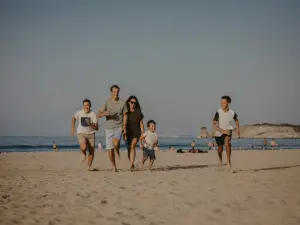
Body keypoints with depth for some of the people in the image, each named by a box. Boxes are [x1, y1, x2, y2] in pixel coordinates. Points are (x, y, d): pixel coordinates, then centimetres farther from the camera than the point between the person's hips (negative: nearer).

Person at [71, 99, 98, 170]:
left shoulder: (93, 114, -12)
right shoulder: (79, 113, -5)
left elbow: (96, 128, -14)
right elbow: (74, 118, 21)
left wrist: (91, 125, -33)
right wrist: (73, 127, 21)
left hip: (91, 134, 1)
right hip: (81, 133, 0)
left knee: (91, 152, -1)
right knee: (83, 147, -27)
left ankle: (89, 167, 19)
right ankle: (83, 153, 9)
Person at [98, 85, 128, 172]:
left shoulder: (122, 102, 0)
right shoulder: (107, 102, -1)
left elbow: (125, 115, 6)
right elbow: (99, 115, -4)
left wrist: (124, 127, -4)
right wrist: (104, 113, -26)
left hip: (119, 127, -1)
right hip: (109, 128, 1)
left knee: (116, 142, -30)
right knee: (110, 149, 2)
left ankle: (118, 152, 3)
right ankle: (114, 167, 19)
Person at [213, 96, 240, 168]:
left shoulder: (232, 113, -14)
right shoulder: (218, 112, -23)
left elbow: (236, 120, 10)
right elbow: (214, 125, -22)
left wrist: (238, 129, -1)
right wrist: (223, 131, -29)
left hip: (228, 130, 0)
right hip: (219, 132, 0)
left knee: (227, 143, -31)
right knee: (220, 150, 14)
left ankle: (228, 161, -19)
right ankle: (220, 158, 49)